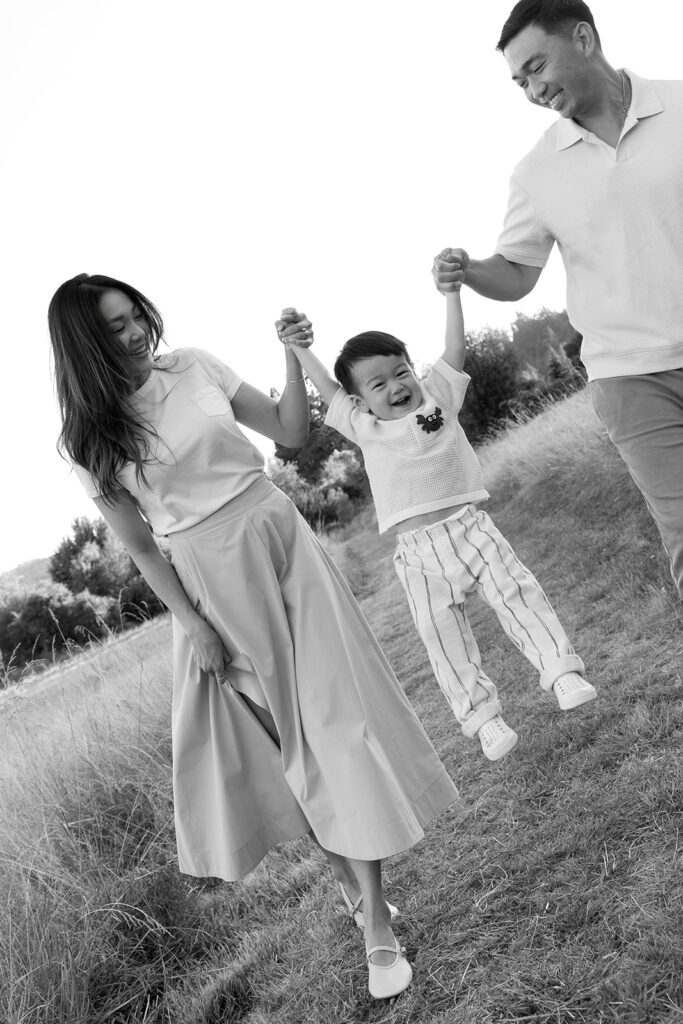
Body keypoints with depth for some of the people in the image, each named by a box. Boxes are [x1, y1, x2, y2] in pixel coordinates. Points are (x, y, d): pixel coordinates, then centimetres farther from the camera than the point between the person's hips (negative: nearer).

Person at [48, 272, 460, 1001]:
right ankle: (350, 881, 32)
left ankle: (377, 928, 8)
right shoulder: (88, 439, -6)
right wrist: (192, 624, -7)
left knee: (333, 720, -1)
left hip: (281, 545, 2)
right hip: (212, 582, -1)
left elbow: (291, 433, 2)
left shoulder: (194, 366, -1)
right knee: (281, 740, 9)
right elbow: (139, 546, -3)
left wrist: (294, 356, -11)